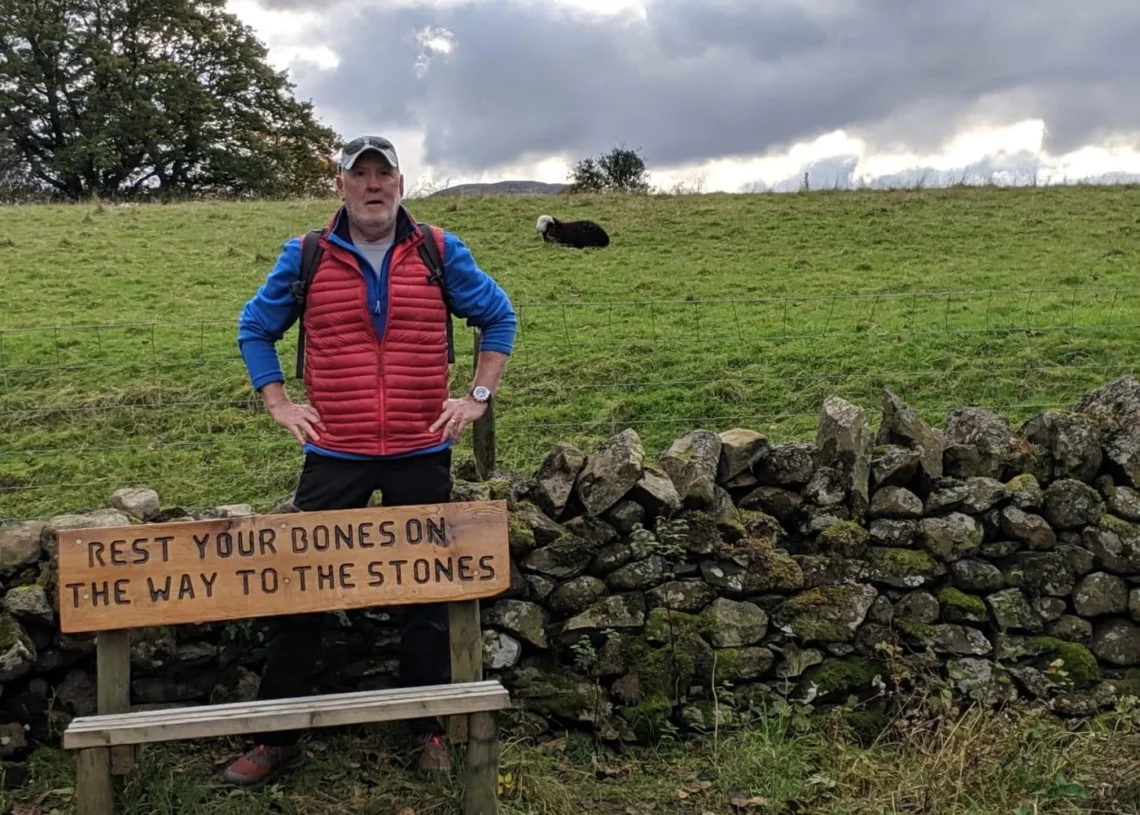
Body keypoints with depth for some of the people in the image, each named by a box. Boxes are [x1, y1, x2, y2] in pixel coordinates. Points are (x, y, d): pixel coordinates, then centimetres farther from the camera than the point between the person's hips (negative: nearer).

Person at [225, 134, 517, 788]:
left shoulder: (441, 254, 3)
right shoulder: (305, 259, 3)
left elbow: (499, 317, 13)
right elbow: (255, 328, 15)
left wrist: (479, 396, 5)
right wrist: (278, 403, 6)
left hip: (423, 456, 0)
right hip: (333, 459, 0)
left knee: (428, 594, 7)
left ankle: (430, 730, 22)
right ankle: (279, 738, 14)